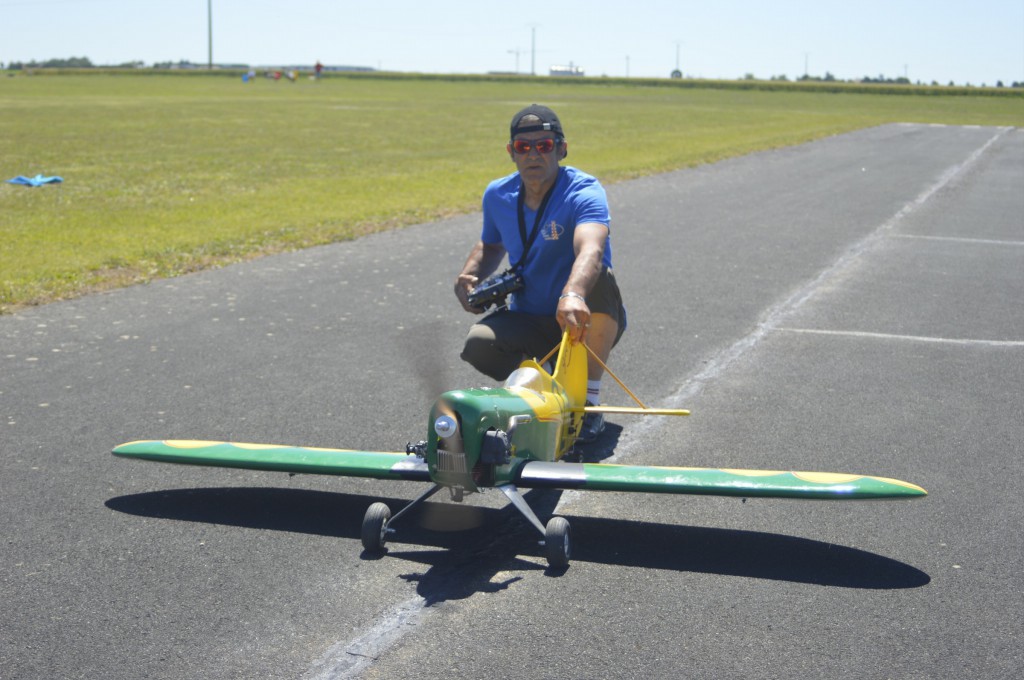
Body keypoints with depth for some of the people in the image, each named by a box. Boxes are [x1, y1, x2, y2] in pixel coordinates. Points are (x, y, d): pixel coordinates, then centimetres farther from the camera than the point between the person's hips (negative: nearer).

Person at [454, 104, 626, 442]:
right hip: (529, 321, 4)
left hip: (588, 323, -4)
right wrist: (468, 277, -2)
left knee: (599, 280, -37)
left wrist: (573, 295, -64)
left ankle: (590, 400, -20)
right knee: (478, 344, -27)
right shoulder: (498, 196, -1)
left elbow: (591, 251, -42)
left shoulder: (584, 192, -20)